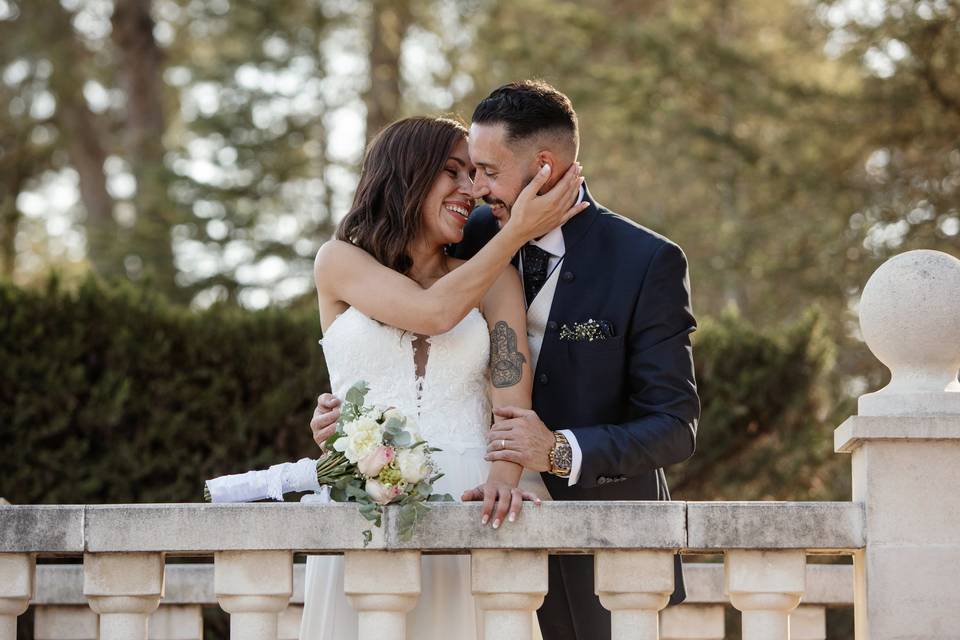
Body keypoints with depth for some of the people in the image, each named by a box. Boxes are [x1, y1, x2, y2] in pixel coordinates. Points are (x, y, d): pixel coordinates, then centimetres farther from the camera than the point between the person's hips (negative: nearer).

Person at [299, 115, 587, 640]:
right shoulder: (339, 262, 7)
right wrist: (519, 231, -3)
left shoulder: (493, 279, 11)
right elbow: (434, 312, -9)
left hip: (466, 506, 1)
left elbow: (513, 387, -4)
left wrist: (504, 477, -22)